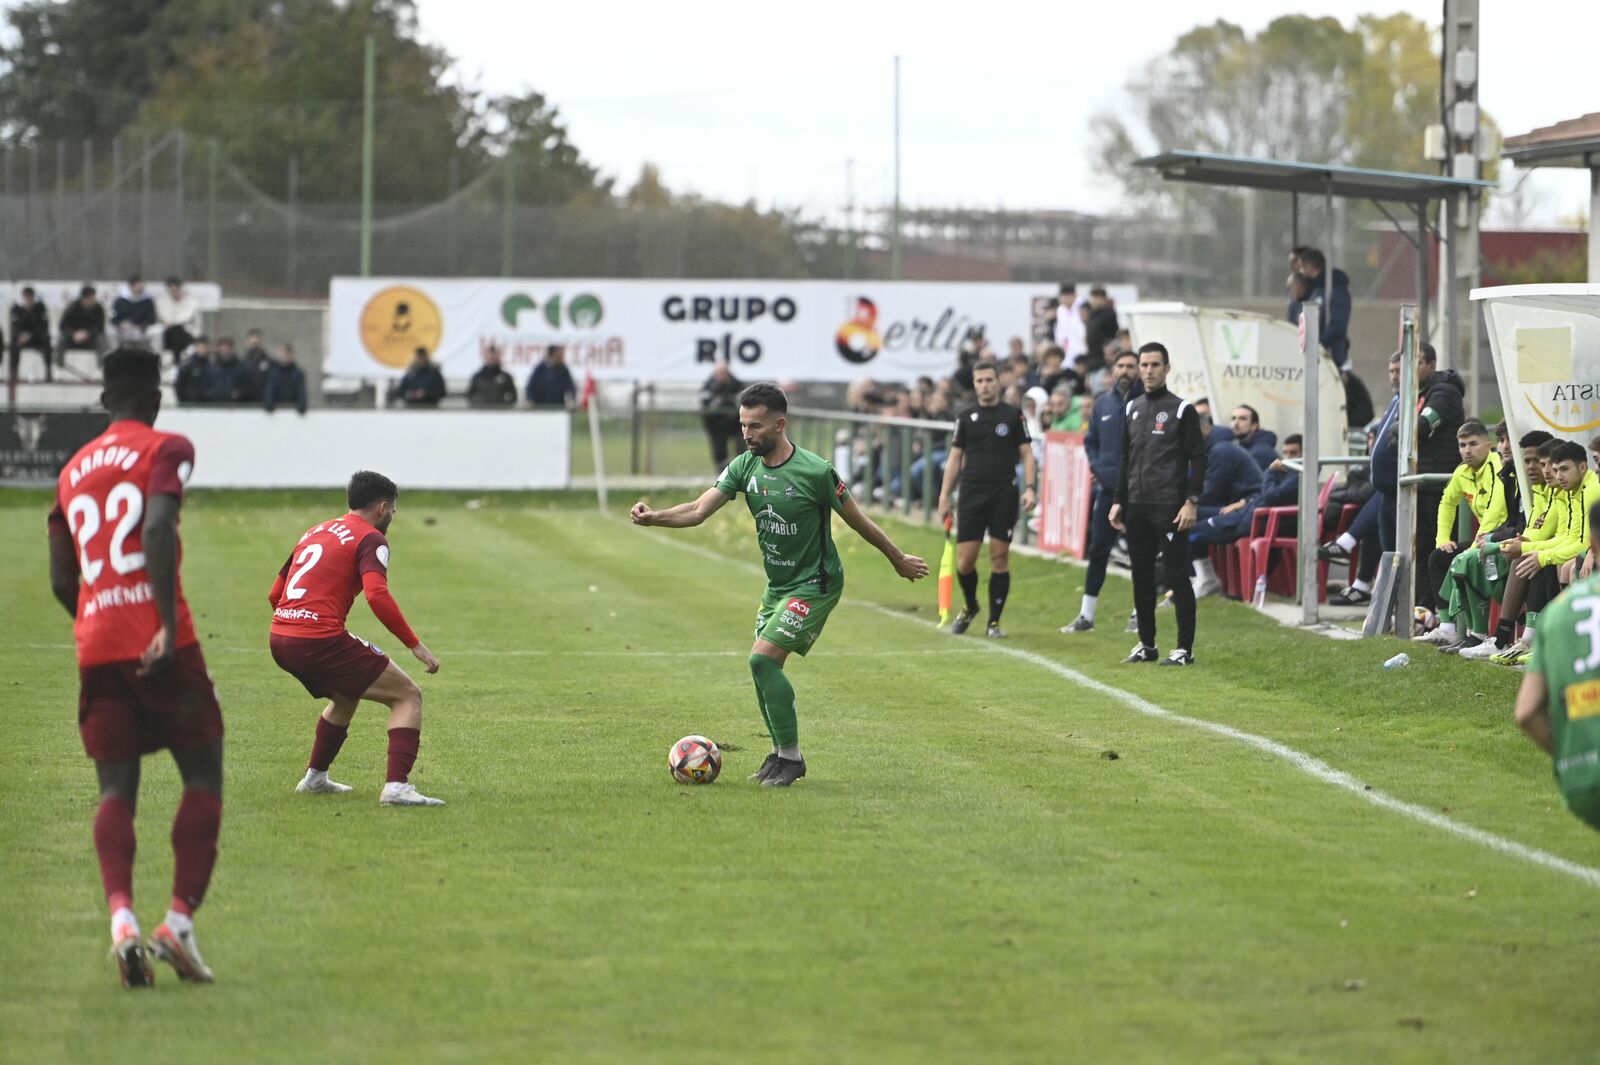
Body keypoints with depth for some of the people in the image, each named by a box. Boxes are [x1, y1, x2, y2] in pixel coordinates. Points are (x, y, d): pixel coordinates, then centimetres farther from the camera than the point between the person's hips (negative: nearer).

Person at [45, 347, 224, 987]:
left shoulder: (73, 470, 19)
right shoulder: (166, 450, 1)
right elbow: (157, 531, -17)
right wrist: (168, 624, -20)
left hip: (95, 646, 5)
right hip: (158, 643, -5)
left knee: (115, 788, 4)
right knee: (203, 774, 6)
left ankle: (121, 917, -21)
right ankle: (180, 922, -7)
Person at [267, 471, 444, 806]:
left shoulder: (316, 531, 23)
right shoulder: (370, 539, 0)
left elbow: (275, 594, 26)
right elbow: (377, 596, -18)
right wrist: (415, 645, -13)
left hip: (279, 639, 8)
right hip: (320, 638, -8)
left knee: (346, 696, 34)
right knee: (407, 696, 0)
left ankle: (315, 778, 38)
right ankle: (396, 786, -15)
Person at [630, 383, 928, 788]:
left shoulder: (815, 472, -21)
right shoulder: (745, 467, -3)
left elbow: (857, 521, -8)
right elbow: (699, 510, -10)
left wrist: (898, 559, 5)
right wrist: (654, 517, -28)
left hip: (814, 584, -7)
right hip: (777, 584, 7)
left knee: (762, 659, -17)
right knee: (763, 668, 9)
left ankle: (791, 756, -6)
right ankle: (781, 754, 27)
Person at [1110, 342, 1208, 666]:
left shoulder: (1182, 409, -3)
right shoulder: (1133, 408, 14)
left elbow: (1198, 459, -6)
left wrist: (1191, 503, -13)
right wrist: (1119, 502, 14)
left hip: (1170, 507, -6)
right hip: (1136, 507, 6)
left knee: (1176, 575, -6)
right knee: (1142, 576, 9)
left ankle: (1185, 649, -4)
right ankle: (1146, 645, 17)